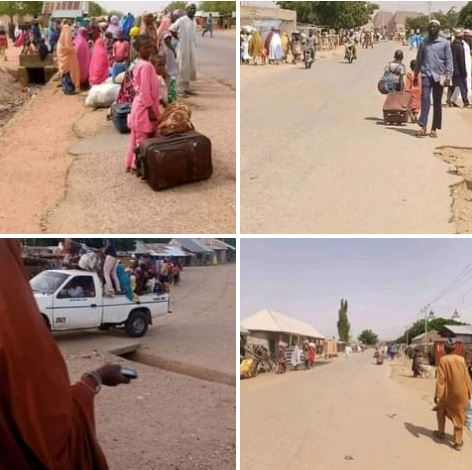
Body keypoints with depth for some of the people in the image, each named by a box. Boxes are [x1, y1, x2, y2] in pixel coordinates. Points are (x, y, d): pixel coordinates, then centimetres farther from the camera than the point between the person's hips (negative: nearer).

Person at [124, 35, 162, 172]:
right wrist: (150, 109, -20)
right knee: (143, 138, -2)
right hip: (144, 107, -10)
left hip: (142, 105, 10)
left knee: (137, 137, 16)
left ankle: (132, 163, 24)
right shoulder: (146, 65, -19)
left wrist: (160, 100, 21)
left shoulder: (141, 63, 12)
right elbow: (145, 90, -22)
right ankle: (137, 165, 6)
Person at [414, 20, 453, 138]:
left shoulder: (445, 43, 4)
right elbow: (419, 60, 17)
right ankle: (423, 127, -19)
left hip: (439, 76, -1)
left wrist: (448, 76, -7)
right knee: (425, 99, -14)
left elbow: (449, 61, 2)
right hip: (426, 75, 1)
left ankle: (434, 129, 9)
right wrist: (416, 75, 16)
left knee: (437, 103, 4)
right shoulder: (424, 43, 10)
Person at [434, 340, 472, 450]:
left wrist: (437, 394, -13)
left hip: (447, 392, -2)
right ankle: (458, 442, 9)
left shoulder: (443, 360, -10)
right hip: (461, 392, 2)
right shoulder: (461, 359, -1)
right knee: (459, 415, 9)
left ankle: (441, 432, 33)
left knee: (441, 411, 23)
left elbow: (440, 378, -14)